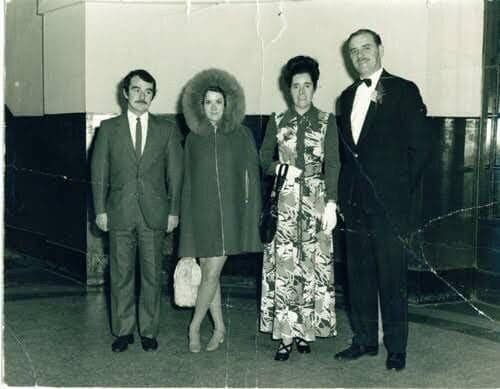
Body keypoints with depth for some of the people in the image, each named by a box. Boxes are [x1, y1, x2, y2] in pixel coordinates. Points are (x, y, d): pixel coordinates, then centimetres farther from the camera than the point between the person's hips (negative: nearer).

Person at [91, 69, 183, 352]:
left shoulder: (167, 130, 7)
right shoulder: (109, 128, 7)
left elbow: (175, 173, 6)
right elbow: (99, 172, 6)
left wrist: (174, 211, 1)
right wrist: (100, 210, 0)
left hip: (154, 213, 0)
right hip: (120, 212, 0)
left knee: (152, 275, 5)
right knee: (121, 275, 5)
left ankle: (149, 331, 17)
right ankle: (123, 331, 17)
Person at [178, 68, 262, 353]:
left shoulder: (241, 135, 1)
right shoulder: (193, 139, 8)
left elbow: (252, 175, 2)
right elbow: (188, 182, 12)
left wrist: (252, 212, -4)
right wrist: (185, 218, 10)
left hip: (230, 213, -3)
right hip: (201, 214, 3)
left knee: (212, 273, -6)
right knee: (209, 273, 6)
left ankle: (195, 326, 9)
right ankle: (220, 328, 18)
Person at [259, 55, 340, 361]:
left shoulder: (326, 122, 5)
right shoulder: (277, 122, 10)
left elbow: (333, 164, -1)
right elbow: (264, 159, 14)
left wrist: (331, 203, -10)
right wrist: (280, 168, -7)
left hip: (316, 201, -1)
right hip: (284, 202, 1)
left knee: (313, 264, -1)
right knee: (283, 266, -4)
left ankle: (307, 330, 9)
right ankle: (286, 335, 1)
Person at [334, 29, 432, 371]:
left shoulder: (403, 90, -1)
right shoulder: (348, 96, 16)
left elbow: (421, 145, -4)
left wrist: (403, 188, -4)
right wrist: (345, 192, 8)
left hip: (388, 202, -5)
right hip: (354, 201, 6)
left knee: (392, 277, -1)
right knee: (359, 275, 10)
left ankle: (397, 348, 9)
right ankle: (365, 340, 21)